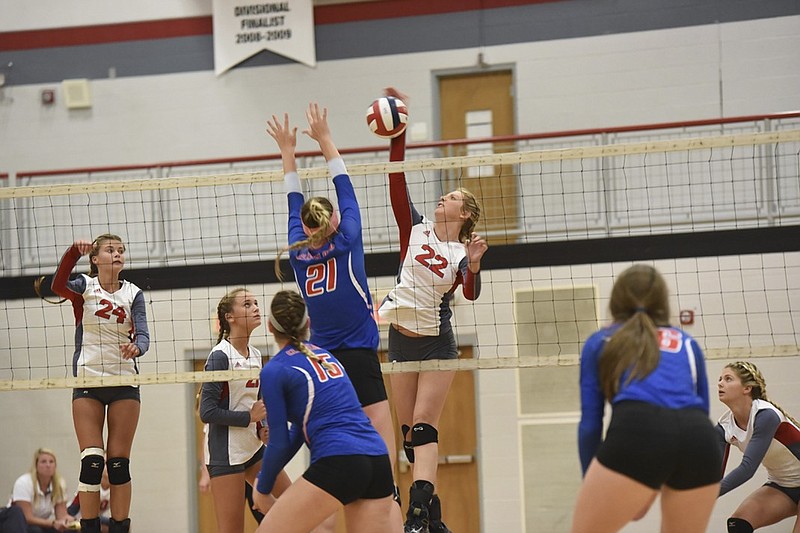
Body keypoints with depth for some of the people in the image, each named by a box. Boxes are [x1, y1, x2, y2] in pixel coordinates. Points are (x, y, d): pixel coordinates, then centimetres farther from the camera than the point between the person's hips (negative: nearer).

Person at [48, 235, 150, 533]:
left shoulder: (133, 293, 5)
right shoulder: (84, 287, 0)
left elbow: (143, 334, -7)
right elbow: (58, 286, -23)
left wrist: (136, 347, -32)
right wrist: (74, 252, -40)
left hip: (125, 382, 2)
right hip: (88, 381, -2)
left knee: (119, 463, 1)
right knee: (92, 462, -8)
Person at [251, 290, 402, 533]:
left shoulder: (274, 370, 2)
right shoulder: (324, 355, 23)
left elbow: (279, 442, 2)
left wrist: (263, 490, 17)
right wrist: (264, 477, 31)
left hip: (338, 464, -7)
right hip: (378, 461, 7)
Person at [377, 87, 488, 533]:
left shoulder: (465, 253, -3)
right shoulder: (416, 228, 4)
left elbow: (471, 294, -19)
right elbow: (398, 181, -5)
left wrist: (473, 267, -38)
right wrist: (399, 132, -14)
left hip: (436, 343, -4)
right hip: (401, 339, 4)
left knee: (424, 426, -14)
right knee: (410, 432, 6)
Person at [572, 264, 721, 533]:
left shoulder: (599, 343, 26)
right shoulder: (687, 343, 33)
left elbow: (590, 423, 19)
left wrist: (592, 488, 27)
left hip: (636, 432, -3)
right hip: (700, 439, 3)